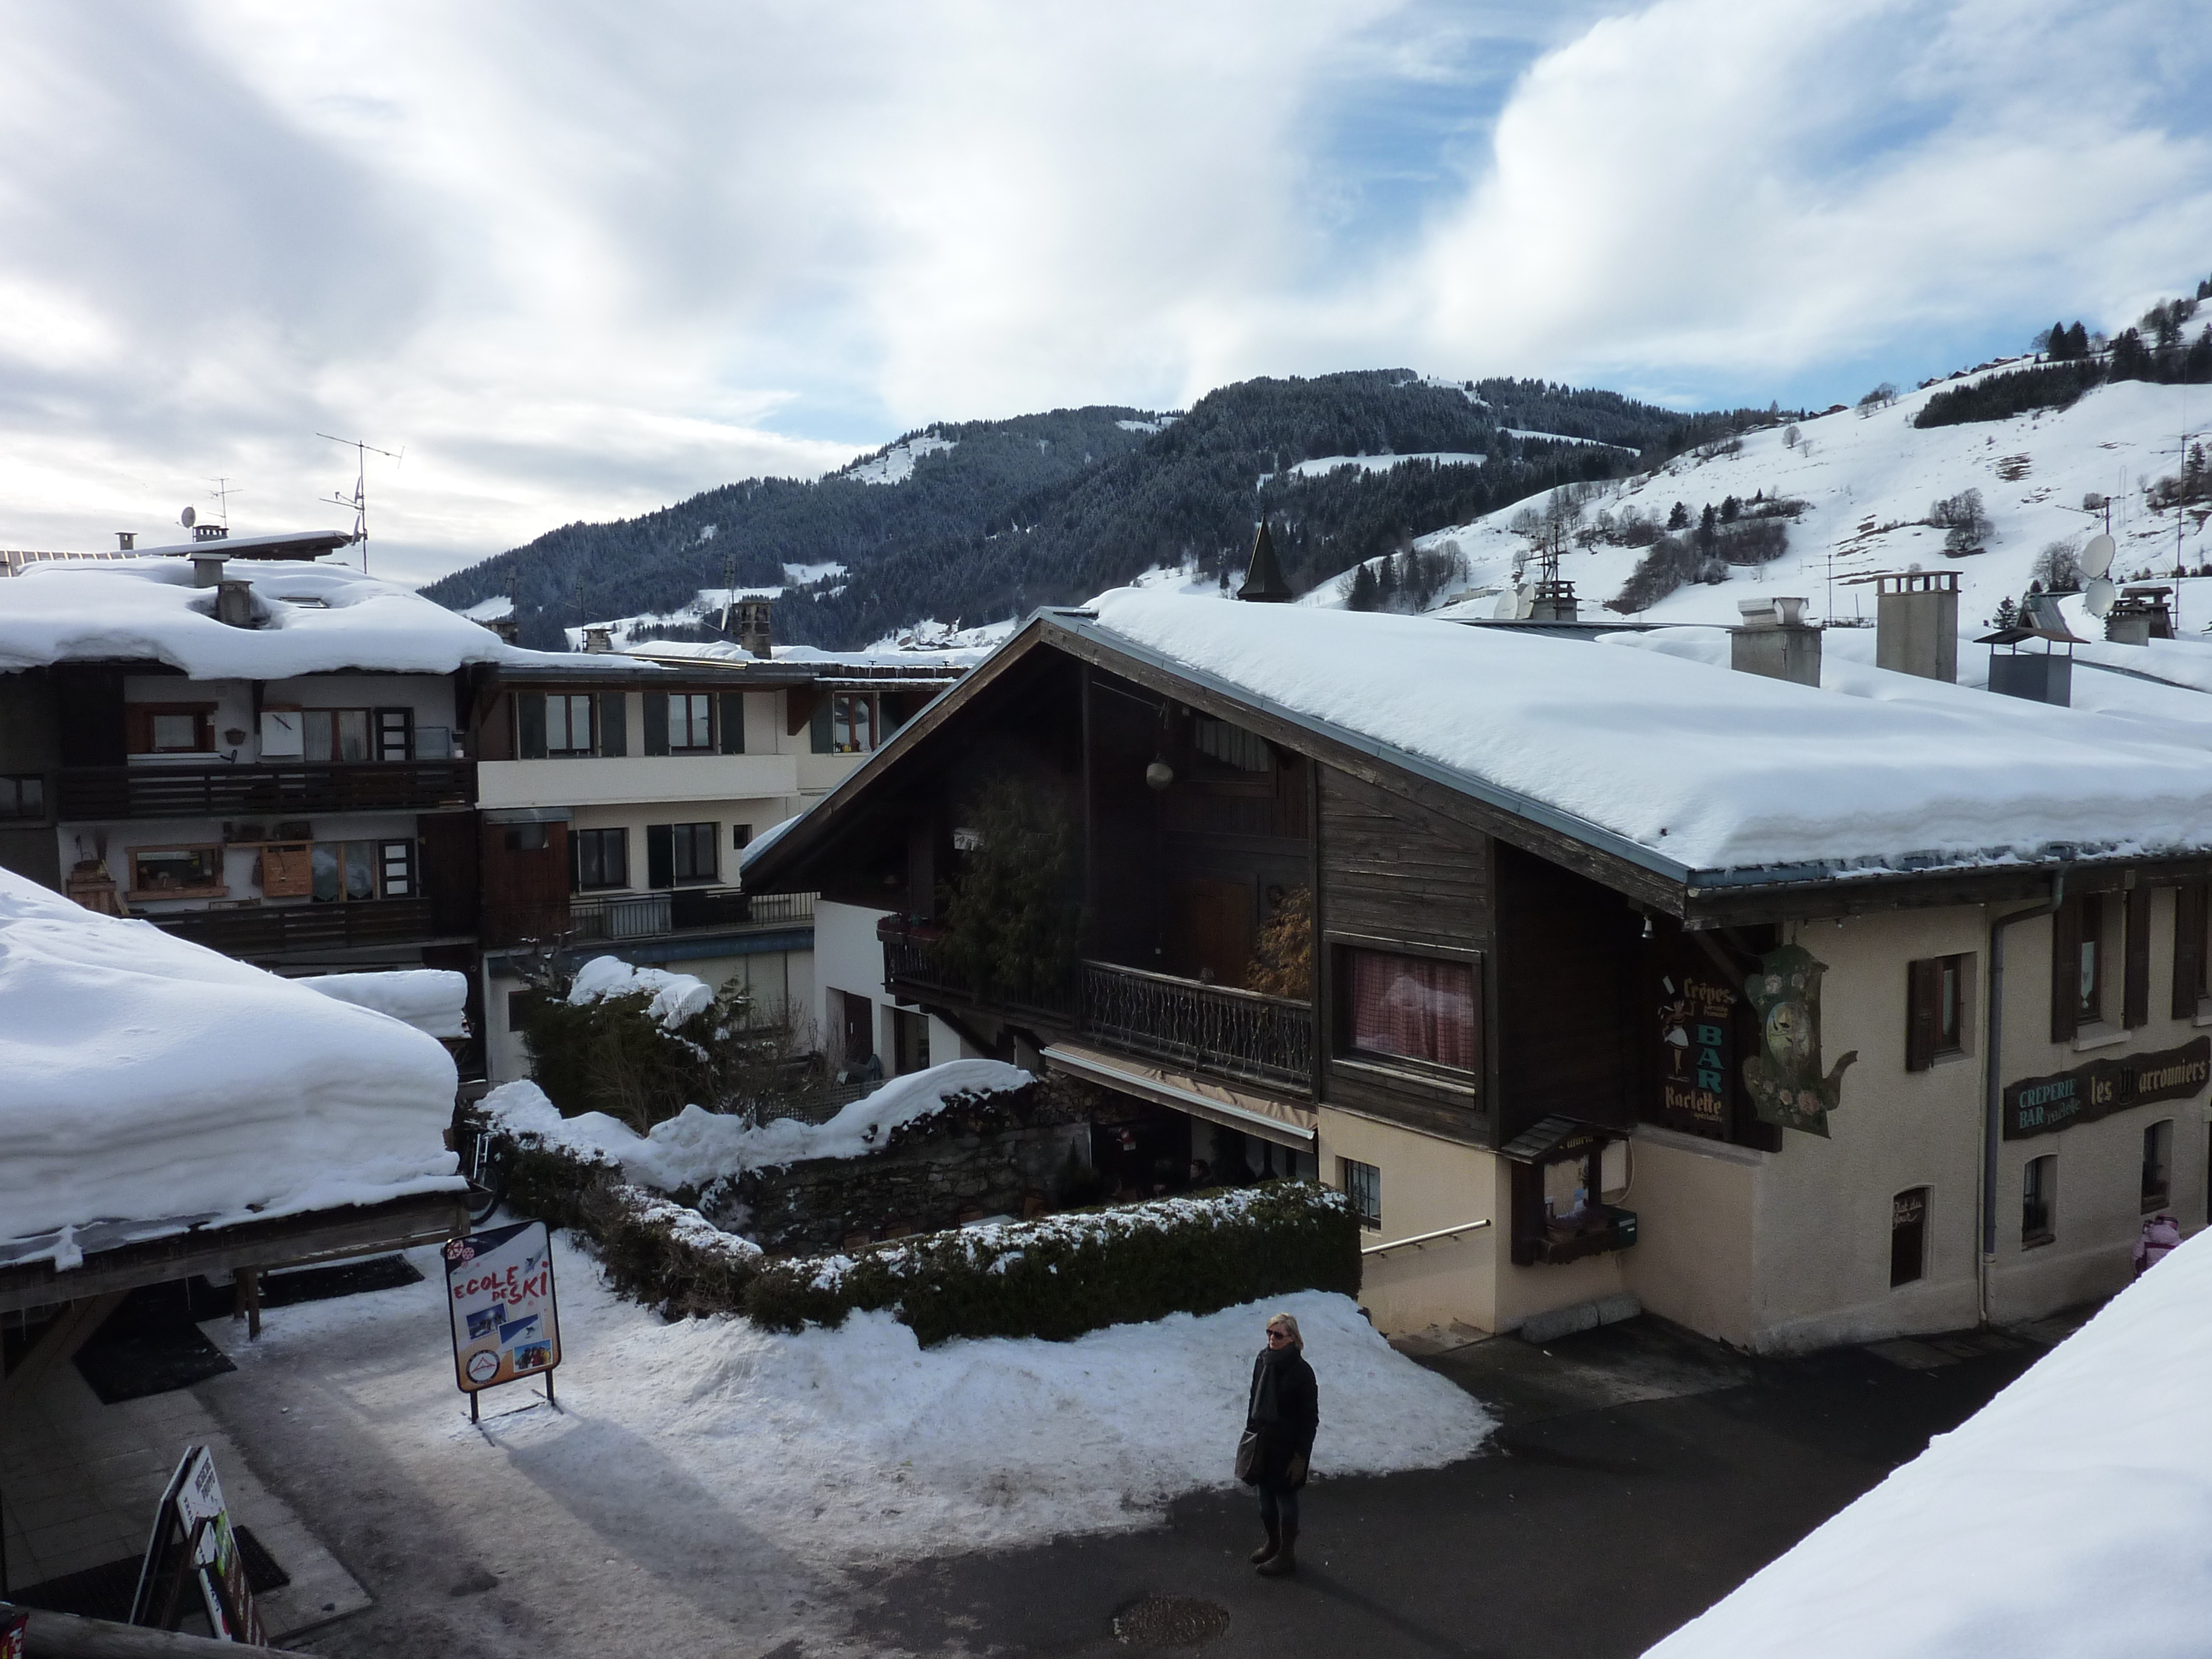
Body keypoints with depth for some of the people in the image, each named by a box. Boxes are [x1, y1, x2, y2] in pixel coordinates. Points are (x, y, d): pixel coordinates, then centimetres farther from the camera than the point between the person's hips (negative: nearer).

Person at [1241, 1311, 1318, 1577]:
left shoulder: (1301, 1371, -19)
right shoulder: (1263, 1361, 0)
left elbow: (1310, 1418, -14)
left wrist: (1301, 1456, -14)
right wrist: (1250, 1432, 13)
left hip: (1287, 1445, -6)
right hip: (1262, 1442, 6)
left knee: (1285, 1498, 6)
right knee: (1266, 1496, 18)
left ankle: (1287, 1556, 21)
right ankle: (1273, 1543, 38)